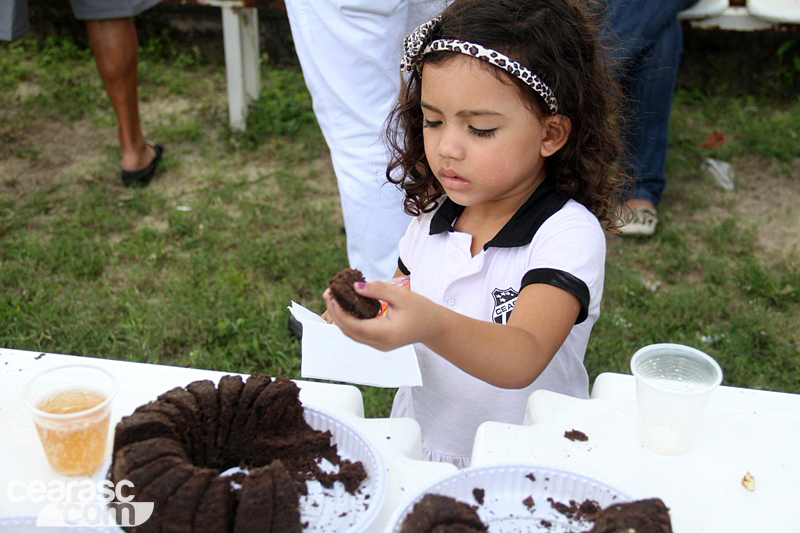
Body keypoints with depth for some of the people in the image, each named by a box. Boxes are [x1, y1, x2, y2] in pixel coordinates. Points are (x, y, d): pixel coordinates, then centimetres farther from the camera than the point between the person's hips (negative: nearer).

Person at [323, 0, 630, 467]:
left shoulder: (569, 233, -17)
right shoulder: (431, 217, 1)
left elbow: (523, 359, -30)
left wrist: (432, 326, -49)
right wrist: (367, 321, -5)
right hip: (416, 453, 5)